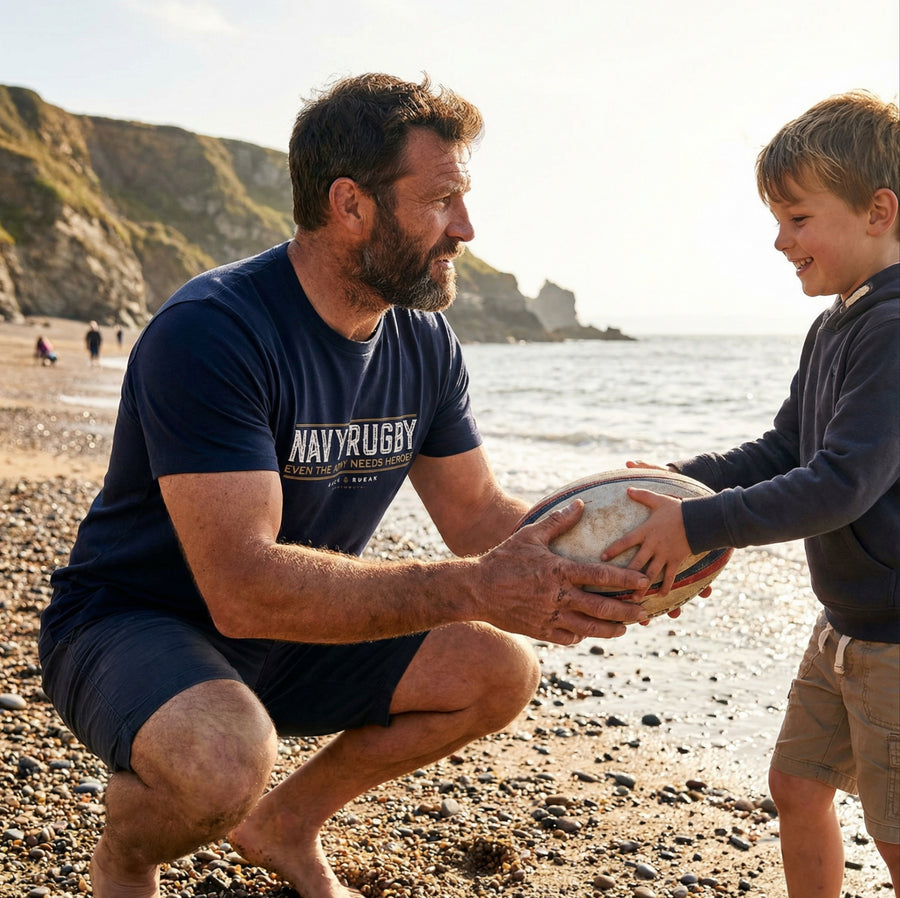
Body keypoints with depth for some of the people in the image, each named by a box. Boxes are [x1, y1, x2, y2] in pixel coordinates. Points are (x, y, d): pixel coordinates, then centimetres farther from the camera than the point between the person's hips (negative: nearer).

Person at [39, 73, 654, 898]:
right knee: (225, 761, -37)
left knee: (502, 672, -4)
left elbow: (478, 514, 1)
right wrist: (474, 589, -41)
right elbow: (244, 587, -36)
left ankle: (285, 823, 16)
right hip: (130, 626, -7)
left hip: (294, 633, 7)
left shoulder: (424, 341, -4)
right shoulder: (210, 333, -29)